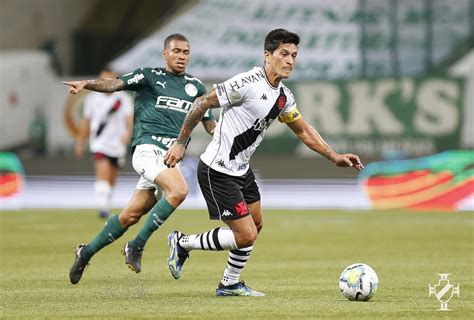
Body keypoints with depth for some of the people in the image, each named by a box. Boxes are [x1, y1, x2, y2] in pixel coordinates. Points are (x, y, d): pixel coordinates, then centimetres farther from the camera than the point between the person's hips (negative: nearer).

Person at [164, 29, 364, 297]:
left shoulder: (284, 96, 5)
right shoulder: (248, 83, -22)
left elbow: (303, 131, 17)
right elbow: (203, 104, -16)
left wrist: (334, 156, 9)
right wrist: (180, 143, -12)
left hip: (242, 170, 9)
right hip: (217, 172, -9)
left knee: (256, 225, 19)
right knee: (246, 236, -10)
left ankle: (230, 284, 34)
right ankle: (183, 243, 7)